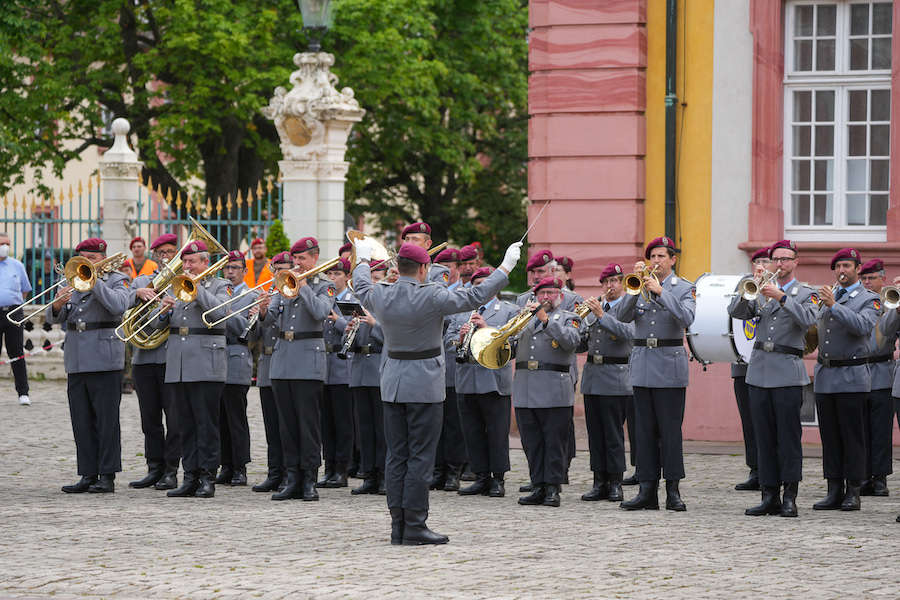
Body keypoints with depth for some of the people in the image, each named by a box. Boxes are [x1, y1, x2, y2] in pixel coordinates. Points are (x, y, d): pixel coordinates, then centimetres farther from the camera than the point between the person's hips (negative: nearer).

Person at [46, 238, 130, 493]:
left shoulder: (116, 281, 2)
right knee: (82, 422, 5)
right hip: (76, 363, 5)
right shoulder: (72, 283, 16)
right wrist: (57, 304, -15)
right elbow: (54, 317, 8)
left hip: (104, 360, -5)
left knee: (106, 421, -5)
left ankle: (108, 477, -4)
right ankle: (88, 475, 9)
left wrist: (94, 281, -17)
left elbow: (118, 306, -19)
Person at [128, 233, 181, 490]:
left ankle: (171, 471, 0)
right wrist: (138, 294, -15)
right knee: (150, 418, 6)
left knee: (175, 418, -5)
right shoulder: (141, 282, 18)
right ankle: (154, 469, 13)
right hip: (144, 359, 4)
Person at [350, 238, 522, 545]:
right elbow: (476, 296, -8)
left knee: (396, 456, 9)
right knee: (420, 456, -3)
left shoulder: (380, 297, -1)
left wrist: (363, 260, 42)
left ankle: (398, 525, 11)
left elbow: (361, 289, 23)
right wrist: (506, 267, 3)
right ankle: (415, 526, -4)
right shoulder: (432, 297, -15)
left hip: (392, 383, 5)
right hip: (424, 384, -5)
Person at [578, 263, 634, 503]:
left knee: (613, 433, -6)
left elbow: (628, 333, -20)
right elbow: (581, 345, 18)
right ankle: (600, 483, 9)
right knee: (595, 432, 5)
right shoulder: (592, 308, 17)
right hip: (591, 375, 6)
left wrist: (601, 315, -23)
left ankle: (615, 483, -1)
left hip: (616, 376, -6)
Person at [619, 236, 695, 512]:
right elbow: (623, 316, -3)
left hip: (669, 365, -3)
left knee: (670, 429, -4)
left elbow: (686, 318, -15)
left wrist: (660, 292, -19)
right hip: (642, 363, 3)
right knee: (645, 429, 4)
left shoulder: (684, 288, 3)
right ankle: (647, 490, 6)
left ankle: (673, 490, 0)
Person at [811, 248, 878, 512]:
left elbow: (862, 326, -19)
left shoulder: (869, 300, 0)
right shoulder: (828, 295, 17)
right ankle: (834, 492, 8)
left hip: (851, 377, -5)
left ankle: (853, 492, 0)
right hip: (824, 376, 5)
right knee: (829, 437, 5)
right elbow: (815, 325, 27)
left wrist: (834, 305, -23)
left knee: (853, 437, -3)